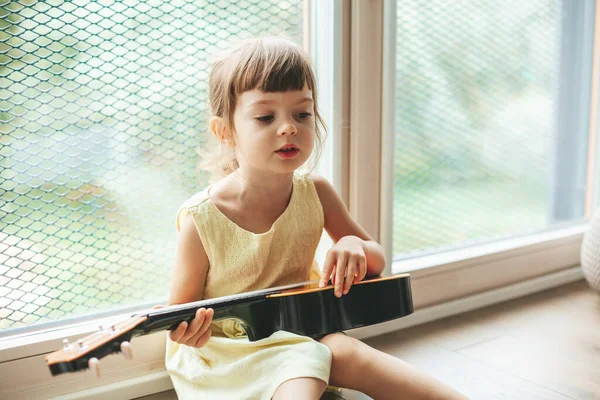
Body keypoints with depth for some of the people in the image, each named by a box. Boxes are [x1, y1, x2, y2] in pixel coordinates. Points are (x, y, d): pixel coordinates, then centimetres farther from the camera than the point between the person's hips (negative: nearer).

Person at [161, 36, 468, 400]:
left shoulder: (315, 192, -6)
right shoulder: (201, 220, -18)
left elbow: (377, 260, 5)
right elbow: (182, 309, -6)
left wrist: (355, 247, -18)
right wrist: (185, 330, -30)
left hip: (299, 332, 4)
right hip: (227, 352, -3)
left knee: (347, 352, -26)